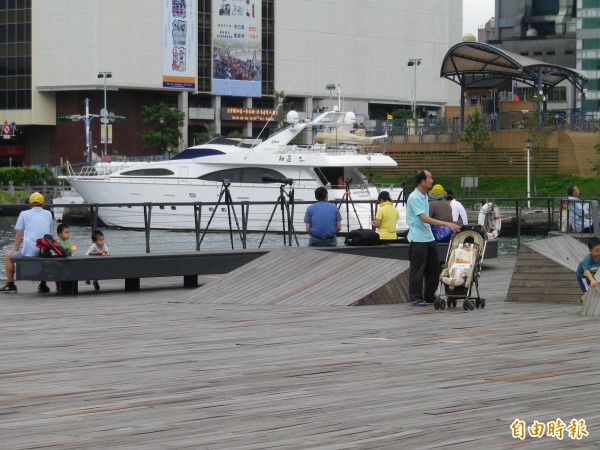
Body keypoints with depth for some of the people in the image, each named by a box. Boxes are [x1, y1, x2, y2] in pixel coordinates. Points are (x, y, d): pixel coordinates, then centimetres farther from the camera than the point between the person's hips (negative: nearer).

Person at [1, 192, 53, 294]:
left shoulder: (24, 214, 4)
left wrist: (16, 250, 10)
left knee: (8, 257, 23)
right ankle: (43, 285, 33)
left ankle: (10, 285, 20)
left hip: (29, 252, -4)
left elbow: (19, 234, 1)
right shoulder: (48, 214, 14)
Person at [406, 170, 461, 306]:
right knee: (417, 270, -3)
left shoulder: (425, 196, 13)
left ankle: (429, 296, 21)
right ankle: (415, 298, 4)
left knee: (433, 269, 11)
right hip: (417, 239, -9)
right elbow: (424, 219, -24)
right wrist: (446, 224, -27)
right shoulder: (414, 198, -17)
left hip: (429, 238, 9)